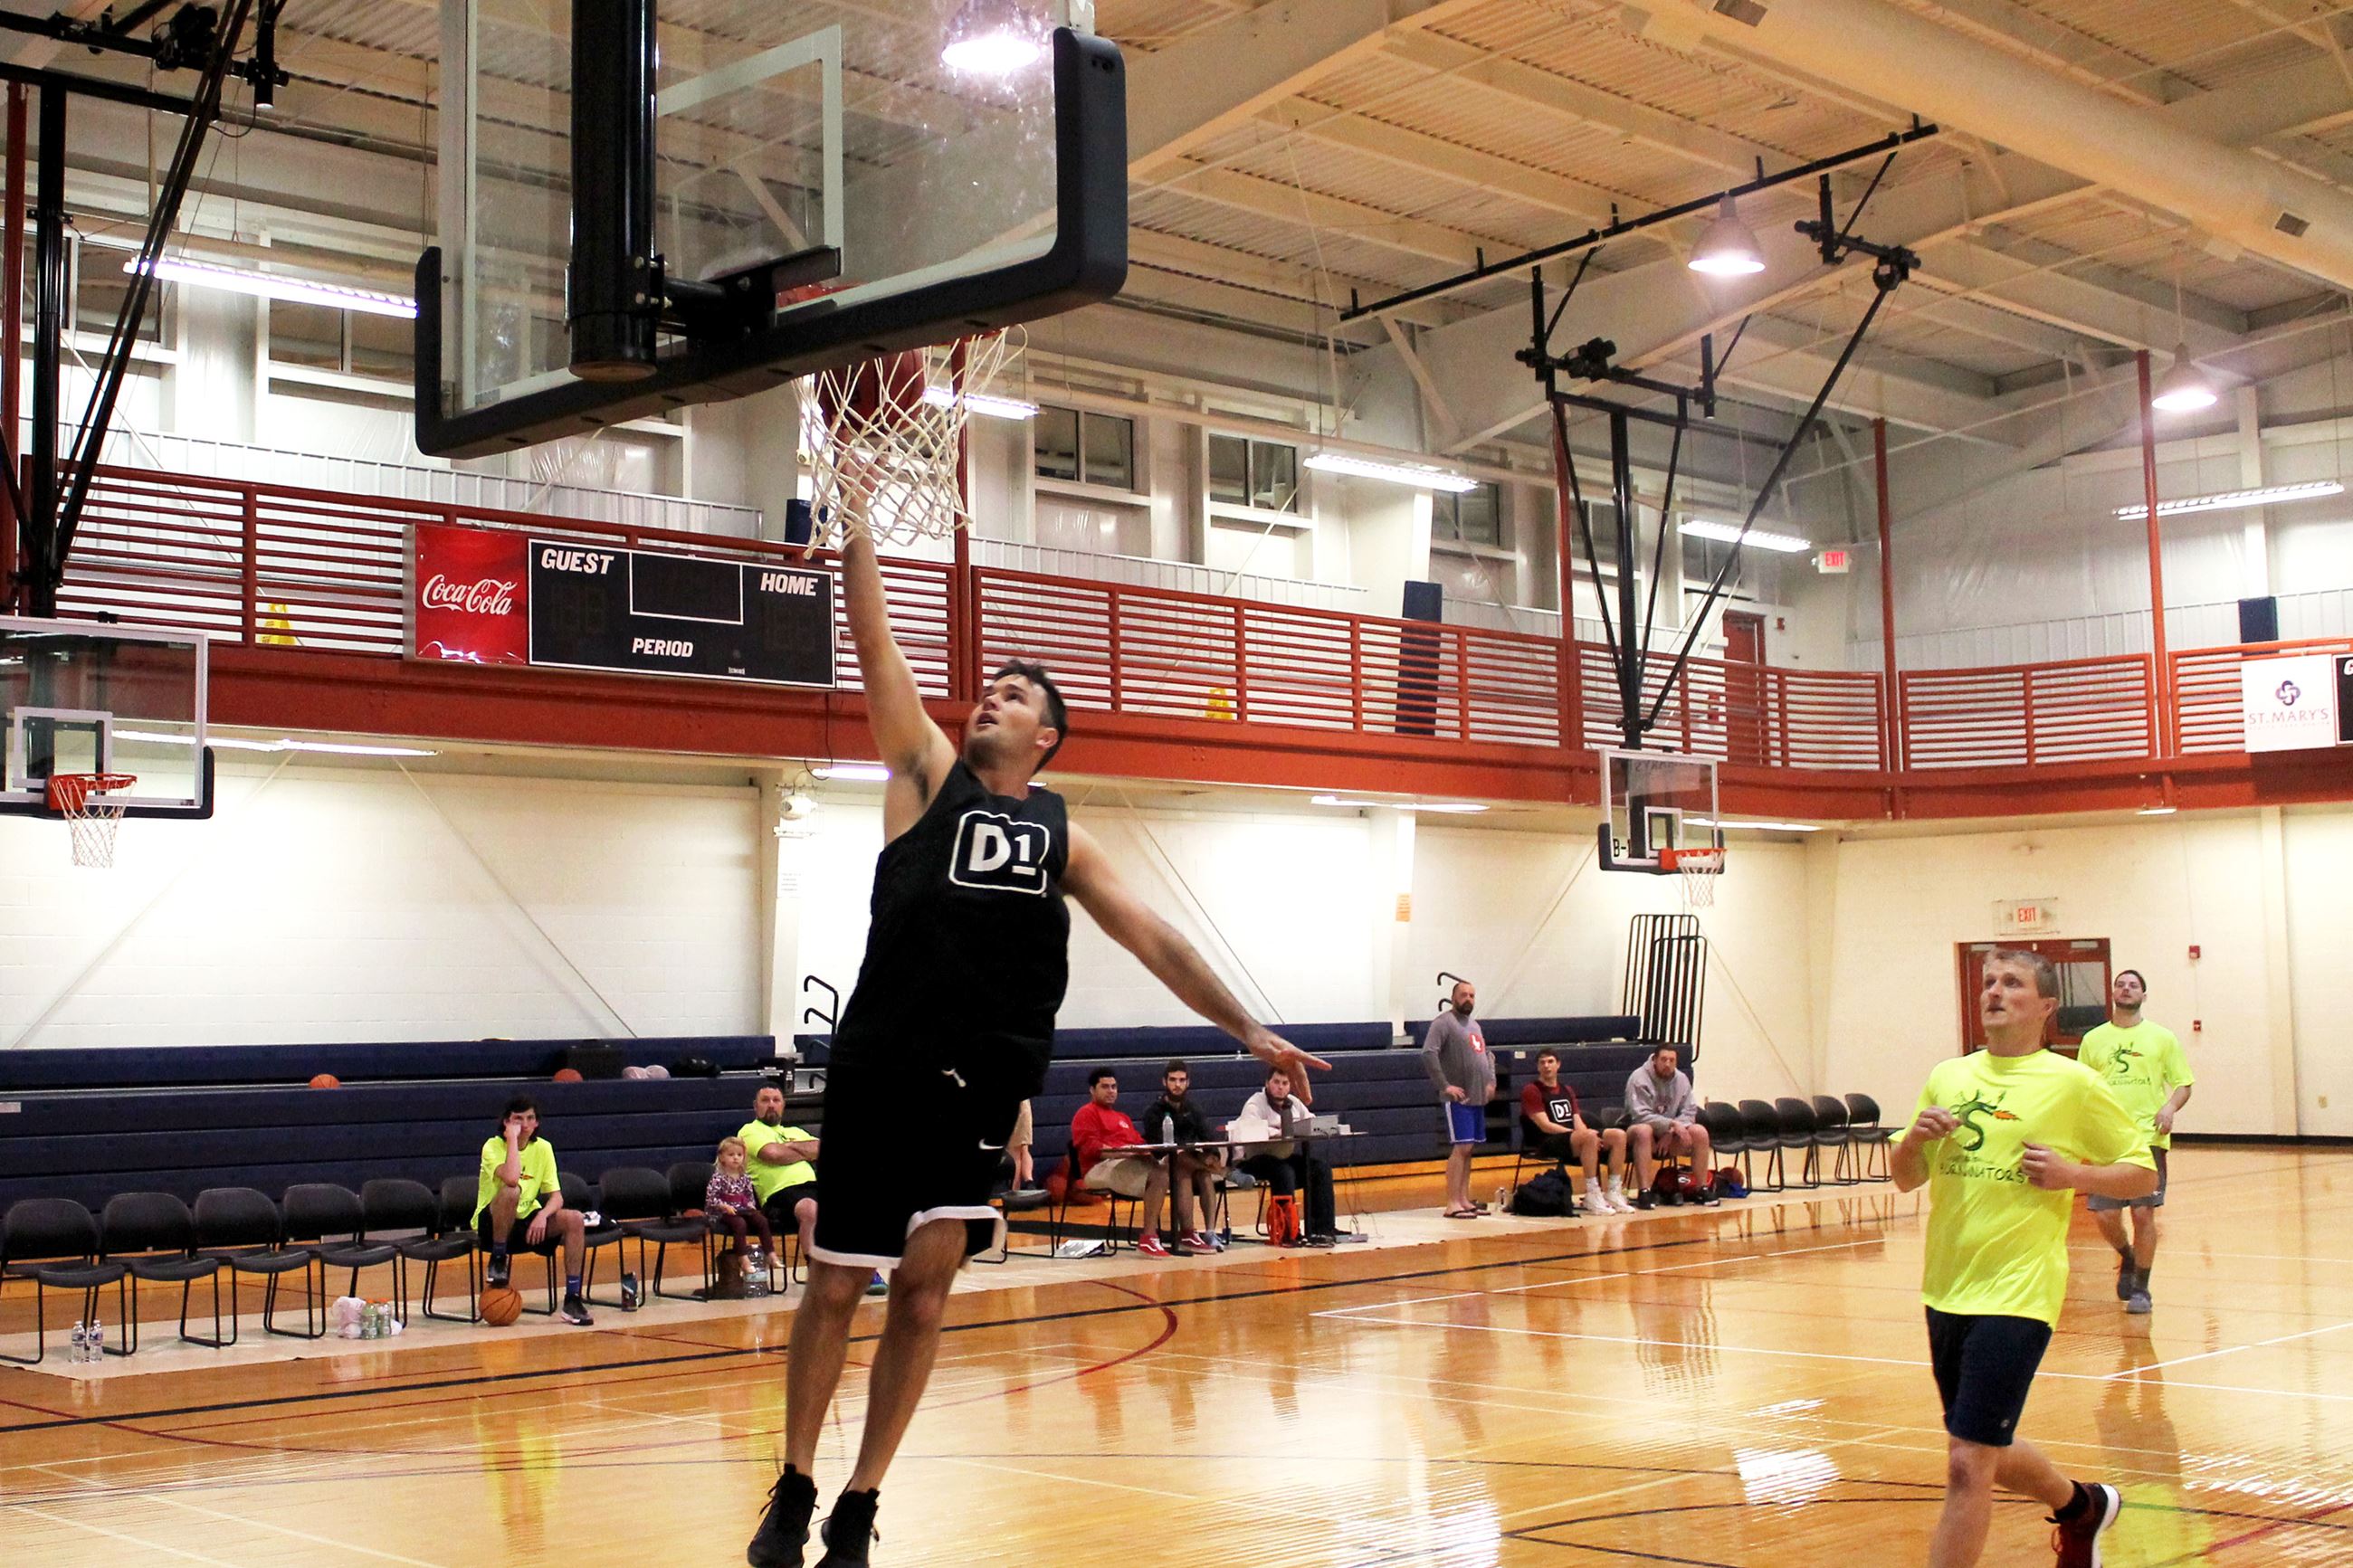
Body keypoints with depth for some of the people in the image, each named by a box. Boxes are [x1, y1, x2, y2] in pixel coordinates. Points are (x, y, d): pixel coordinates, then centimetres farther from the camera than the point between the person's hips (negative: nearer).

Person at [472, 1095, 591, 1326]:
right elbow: (511, 1179, -35)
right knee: (512, 1192, -36)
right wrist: (512, 1138, -26)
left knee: (573, 1220, -21)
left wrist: (542, 1215, -25)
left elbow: (556, 1196, -4)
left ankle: (572, 1298, -14)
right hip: (491, 1225, -5)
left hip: (526, 1221, 5)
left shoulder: (543, 1148, 1)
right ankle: (498, 1261, -16)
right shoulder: (493, 1146, -14)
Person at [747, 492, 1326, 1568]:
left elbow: (1153, 939, 14)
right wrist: (857, 526, -7)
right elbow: (876, 646, 0)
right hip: (881, 1066, -2)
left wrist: (1246, 1029, 9)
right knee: (837, 1284, 3)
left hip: (983, 1076, 2)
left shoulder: (1062, 837, 15)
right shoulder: (928, 772, 9)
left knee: (926, 1281, -3)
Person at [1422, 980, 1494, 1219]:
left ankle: (1464, 1199, 14)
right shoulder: (1443, 1023, -8)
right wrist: (1444, 1085, -21)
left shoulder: (1474, 1026, 19)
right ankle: (1452, 1204, -12)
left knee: (1469, 1149, 9)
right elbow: (1428, 1054, -19)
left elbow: (1486, 1055, 31)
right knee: (1461, 1148, -13)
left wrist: (1491, 1081, 15)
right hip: (1458, 1098, -8)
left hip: (1478, 1098, 8)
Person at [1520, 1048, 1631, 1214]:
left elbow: (1577, 1121, 15)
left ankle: (1614, 1193, -11)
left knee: (1619, 1135, -12)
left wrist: (1586, 1133, -11)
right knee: (1589, 1137, -36)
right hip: (1547, 1144, -7)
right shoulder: (1532, 1091, -2)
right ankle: (1592, 1197, -33)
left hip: (1575, 1141, 7)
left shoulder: (1567, 1091, 23)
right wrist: (1585, 1134, -18)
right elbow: (1545, 1126, -12)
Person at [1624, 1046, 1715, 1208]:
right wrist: (1672, 1124, -31)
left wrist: (1670, 1133, -18)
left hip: (1669, 1136, 5)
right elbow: (1640, 1116, -24)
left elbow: (1689, 1113, -2)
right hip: (1635, 1134, -5)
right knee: (1644, 1130, -39)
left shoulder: (1681, 1079, 1)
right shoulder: (1639, 1078, -16)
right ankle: (1643, 1193, -41)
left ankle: (1703, 1189, -7)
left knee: (1700, 1132, -16)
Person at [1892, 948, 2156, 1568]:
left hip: (2016, 1295, -6)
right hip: (1948, 1290, 6)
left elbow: (2143, 1173, 2)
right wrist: (1914, 1139, -6)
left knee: (1968, 1465, -11)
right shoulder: (1947, 1077, 9)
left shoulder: (2073, 1083, -4)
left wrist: (2071, 1174, -15)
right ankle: (2082, 1506, 48)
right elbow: (1906, 1179, 15)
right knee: (1990, 1456, 19)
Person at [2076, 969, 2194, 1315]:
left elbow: (2183, 1084, 9)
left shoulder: (2162, 1037, 7)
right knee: (2105, 1216, -2)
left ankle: (2141, 1288, 10)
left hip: (2148, 1138, -2)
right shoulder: (2093, 1040, 11)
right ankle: (2127, 1259, 30)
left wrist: (2170, 1108, -11)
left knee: (2143, 1214, -5)